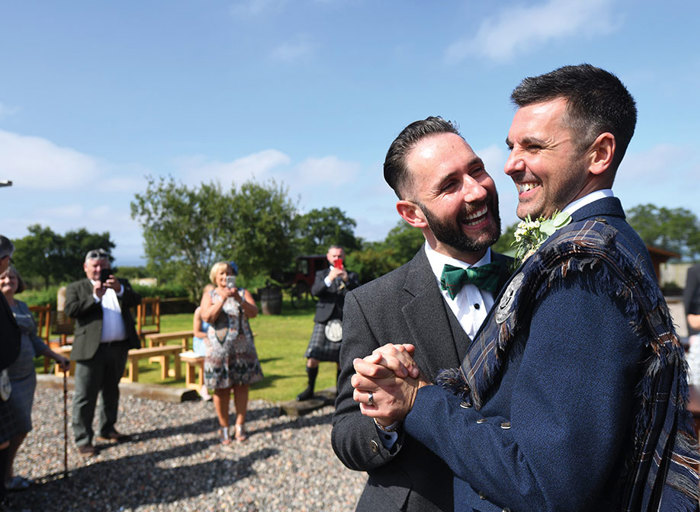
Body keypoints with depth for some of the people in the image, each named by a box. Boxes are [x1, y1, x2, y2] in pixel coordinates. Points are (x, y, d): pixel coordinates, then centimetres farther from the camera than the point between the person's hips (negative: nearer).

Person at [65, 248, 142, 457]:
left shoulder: (121, 284, 14)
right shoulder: (76, 288, 6)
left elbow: (136, 300, -1)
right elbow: (70, 310, -10)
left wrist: (120, 290, -18)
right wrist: (95, 297, -18)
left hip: (119, 348, 4)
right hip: (92, 350, -4)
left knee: (111, 392, 16)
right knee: (85, 397, -2)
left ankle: (107, 430, 30)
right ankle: (83, 440, 6)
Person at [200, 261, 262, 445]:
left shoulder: (243, 293, 9)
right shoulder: (209, 295, 7)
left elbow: (254, 313, -6)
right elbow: (207, 317, -10)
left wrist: (238, 299, -20)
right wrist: (222, 299, -17)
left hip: (242, 347, 1)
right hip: (218, 348, -1)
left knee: (241, 386, 2)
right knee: (221, 389, 0)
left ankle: (240, 426, 11)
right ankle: (224, 427, 12)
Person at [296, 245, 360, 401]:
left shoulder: (351, 276, 15)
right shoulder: (321, 274, 15)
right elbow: (314, 291, -5)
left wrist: (346, 280, -15)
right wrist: (329, 279, -20)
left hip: (344, 322, 0)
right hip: (324, 321, 0)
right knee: (313, 358, -7)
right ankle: (309, 389, 11)